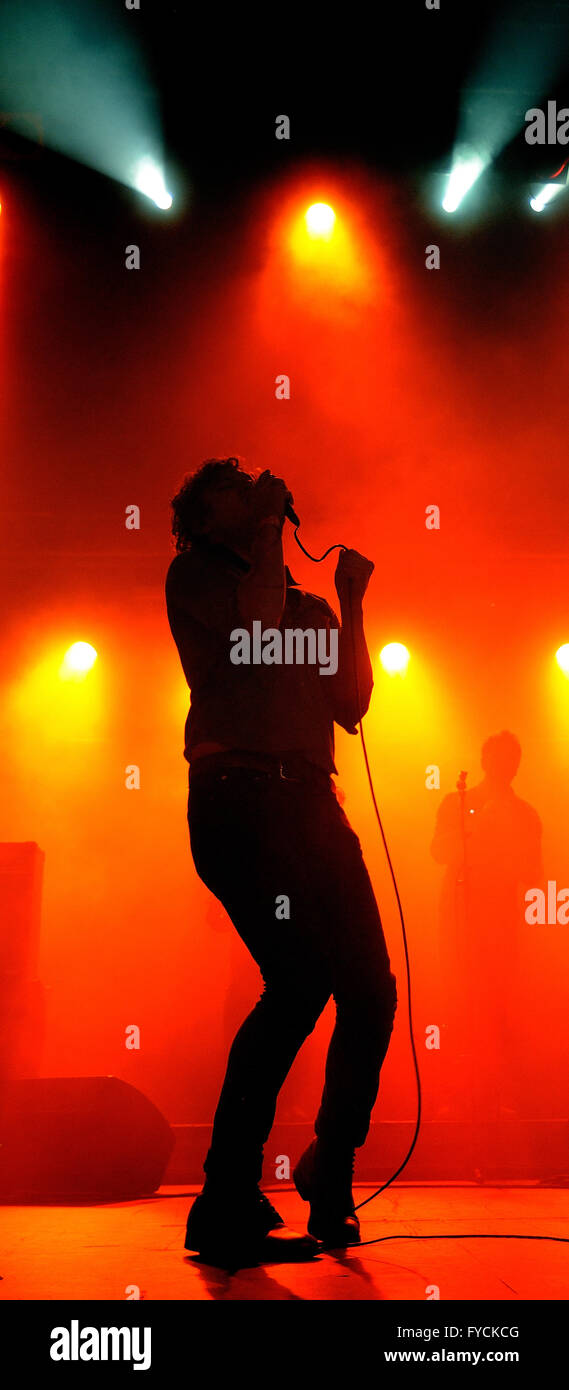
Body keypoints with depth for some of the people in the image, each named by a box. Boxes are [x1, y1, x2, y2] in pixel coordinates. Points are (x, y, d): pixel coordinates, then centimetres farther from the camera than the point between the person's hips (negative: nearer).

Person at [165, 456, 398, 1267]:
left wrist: (351, 606, 13)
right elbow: (259, 619, -10)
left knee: (370, 989, -1)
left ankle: (329, 1186, 21)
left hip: (309, 803, 7)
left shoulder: (308, 606, 27)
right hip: (238, 797, -6)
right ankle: (227, 1210, -12)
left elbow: (353, 707, 18)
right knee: (301, 979, -22)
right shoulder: (193, 575, 11)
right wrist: (270, 526, 3)